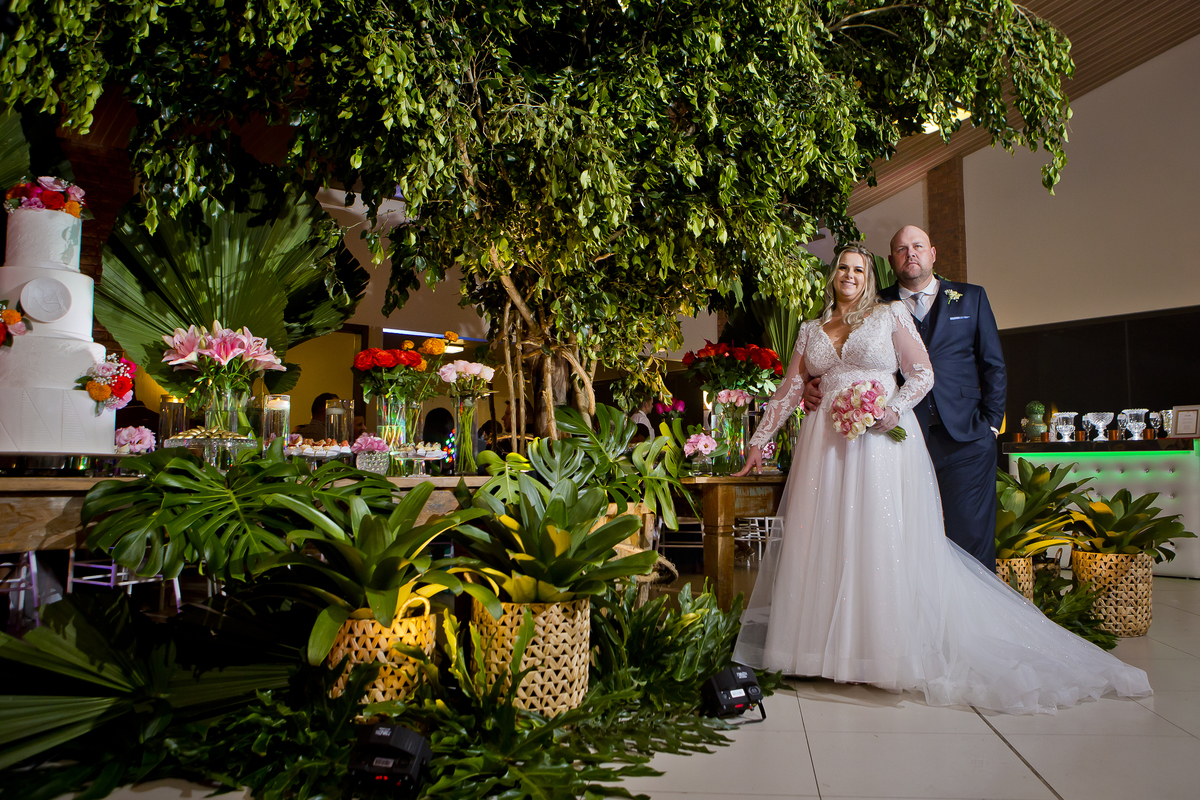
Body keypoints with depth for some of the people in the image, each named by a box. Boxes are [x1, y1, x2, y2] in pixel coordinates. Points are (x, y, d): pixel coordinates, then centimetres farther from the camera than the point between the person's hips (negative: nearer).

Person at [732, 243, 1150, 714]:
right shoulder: (811, 331, 17)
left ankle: (888, 649, 1)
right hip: (826, 445, 4)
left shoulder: (891, 315, 8)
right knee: (824, 539, 1)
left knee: (885, 539, -6)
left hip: (881, 441, -3)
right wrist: (759, 441, 12)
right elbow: (788, 390, 16)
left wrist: (892, 408, -13)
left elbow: (922, 374, 4)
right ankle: (829, 645, 9)